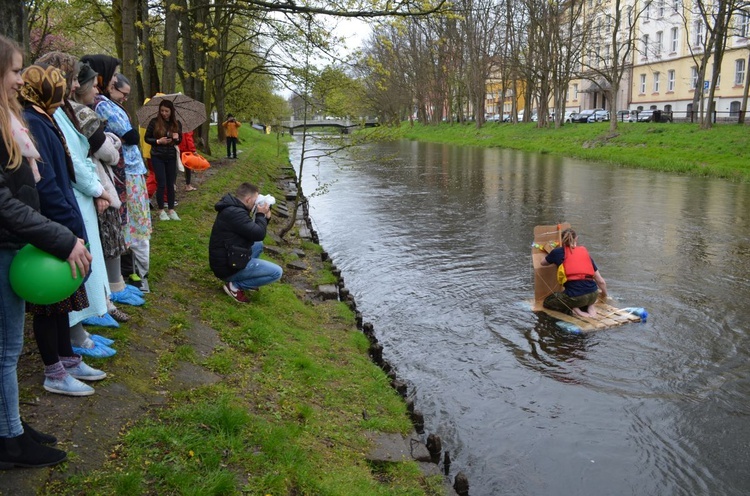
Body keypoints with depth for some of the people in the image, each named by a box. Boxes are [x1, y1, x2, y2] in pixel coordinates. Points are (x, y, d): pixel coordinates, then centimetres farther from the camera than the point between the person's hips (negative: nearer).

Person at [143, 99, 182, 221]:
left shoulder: (177, 123, 2)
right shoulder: (154, 122, -6)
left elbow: (180, 140, 11)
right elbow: (146, 138, -1)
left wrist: (177, 138, -12)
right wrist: (158, 141, -16)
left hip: (171, 157, 3)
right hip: (157, 157, -3)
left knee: (171, 184, 6)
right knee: (161, 183, -4)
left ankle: (171, 210, 14)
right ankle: (161, 211, 7)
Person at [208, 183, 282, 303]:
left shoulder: (232, 208, 10)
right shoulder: (235, 213, -24)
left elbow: (253, 232, 19)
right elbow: (258, 234, -23)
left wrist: (266, 217, 6)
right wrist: (261, 215, -7)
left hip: (226, 259, 10)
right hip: (228, 267, -10)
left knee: (258, 244, 29)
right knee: (276, 272, -10)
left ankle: (239, 279, 16)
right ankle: (235, 285, -4)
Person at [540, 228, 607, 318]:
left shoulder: (558, 252, 6)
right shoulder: (585, 252, 15)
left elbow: (542, 263, 27)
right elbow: (601, 281, 18)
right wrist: (604, 294, 37)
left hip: (575, 296, -4)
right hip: (593, 295, 4)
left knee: (547, 301, 22)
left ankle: (573, 310, 0)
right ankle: (590, 307, 9)